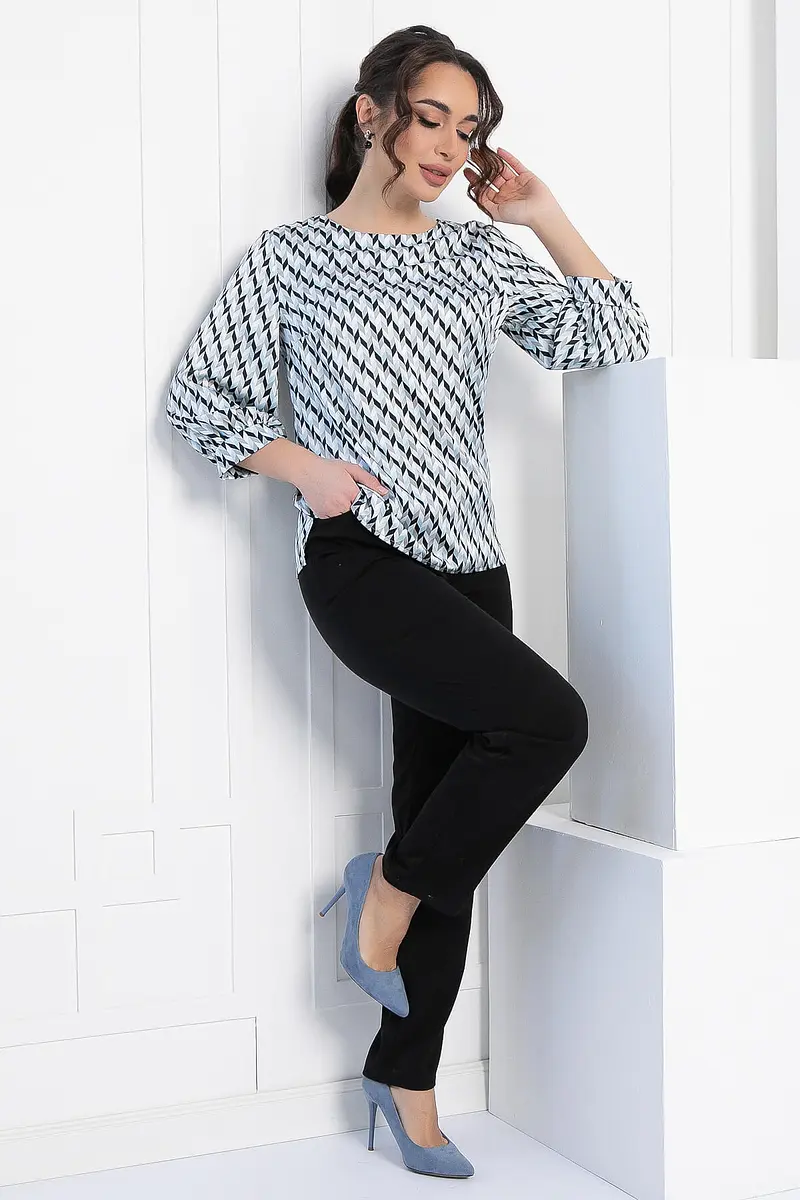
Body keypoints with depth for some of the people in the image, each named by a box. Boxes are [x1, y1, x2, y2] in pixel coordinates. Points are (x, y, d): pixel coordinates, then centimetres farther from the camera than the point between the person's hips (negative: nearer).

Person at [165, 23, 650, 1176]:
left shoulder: (479, 255, 13)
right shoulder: (291, 258, 3)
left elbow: (615, 336, 10)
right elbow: (197, 396, 4)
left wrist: (541, 212, 7)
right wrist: (305, 466, -10)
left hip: (467, 565, 5)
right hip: (361, 561, -5)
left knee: (448, 809, 6)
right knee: (548, 716, -23)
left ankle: (408, 1077, 20)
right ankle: (392, 888, 2)